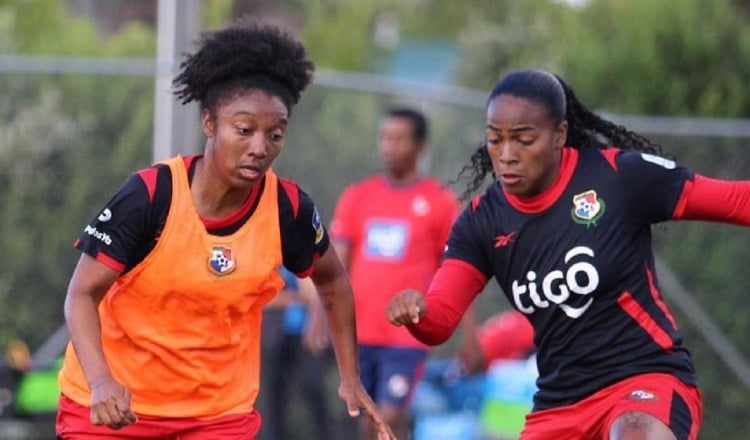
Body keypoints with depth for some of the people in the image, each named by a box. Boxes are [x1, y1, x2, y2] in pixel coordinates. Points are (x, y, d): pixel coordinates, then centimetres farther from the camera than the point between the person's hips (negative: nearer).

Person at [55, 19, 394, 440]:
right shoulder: (149, 195, -19)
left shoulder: (289, 208, -10)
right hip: (114, 404, -2)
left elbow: (332, 280, 11)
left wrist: (351, 379, 8)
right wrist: (100, 381, -33)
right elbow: (82, 295, -17)